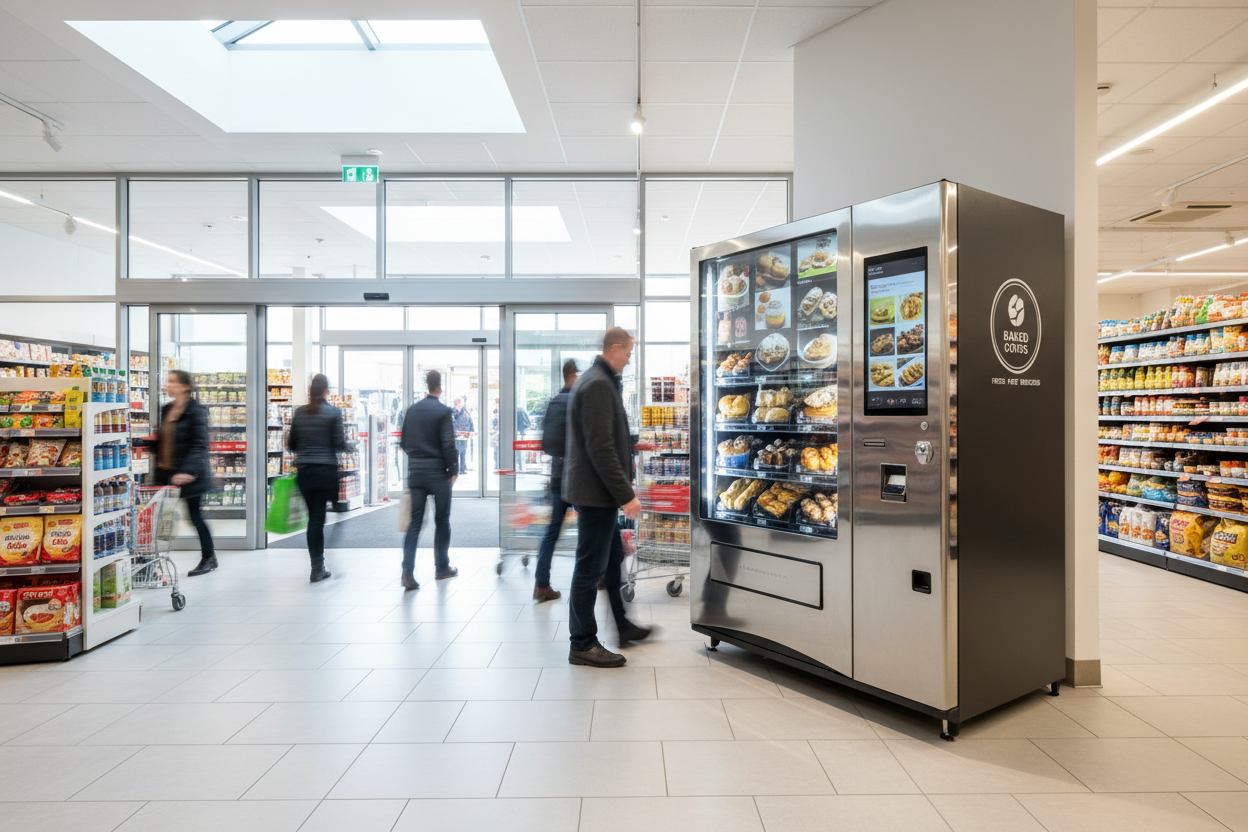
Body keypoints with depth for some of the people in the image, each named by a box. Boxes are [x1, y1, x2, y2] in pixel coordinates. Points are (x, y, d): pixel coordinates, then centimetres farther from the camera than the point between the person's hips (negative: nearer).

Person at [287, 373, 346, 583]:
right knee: (317, 518, 3)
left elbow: (291, 445, 9)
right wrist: (344, 439, 12)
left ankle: (318, 566, 16)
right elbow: (340, 445, -10)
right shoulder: (333, 412, -7)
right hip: (325, 470, -4)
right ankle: (317, 569, 8)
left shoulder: (299, 413, 5)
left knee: (314, 517, 12)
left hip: (304, 471, 4)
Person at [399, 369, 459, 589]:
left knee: (414, 522, 5)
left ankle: (408, 570, -7)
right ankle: (442, 568, 20)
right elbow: (448, 444, -14)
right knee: (442, 521, 11)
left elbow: (404, 442, 9)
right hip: (438, 473, -4)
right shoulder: (443, 411, -11)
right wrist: (454, 470, -4)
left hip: (415, 472, 4)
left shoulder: (412, 410, 5)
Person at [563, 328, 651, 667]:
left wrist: (622, 489, 21)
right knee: (590, 568, -1)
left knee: (613, 560, 20)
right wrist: (626, 495, -23)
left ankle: (623, 626, 34)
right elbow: (601, 448, -24)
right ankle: (582, 645, 10)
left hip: (598, 491, 11)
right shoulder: (599, 385, -18)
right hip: (596, 492, -11)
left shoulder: (595, 381, 16)